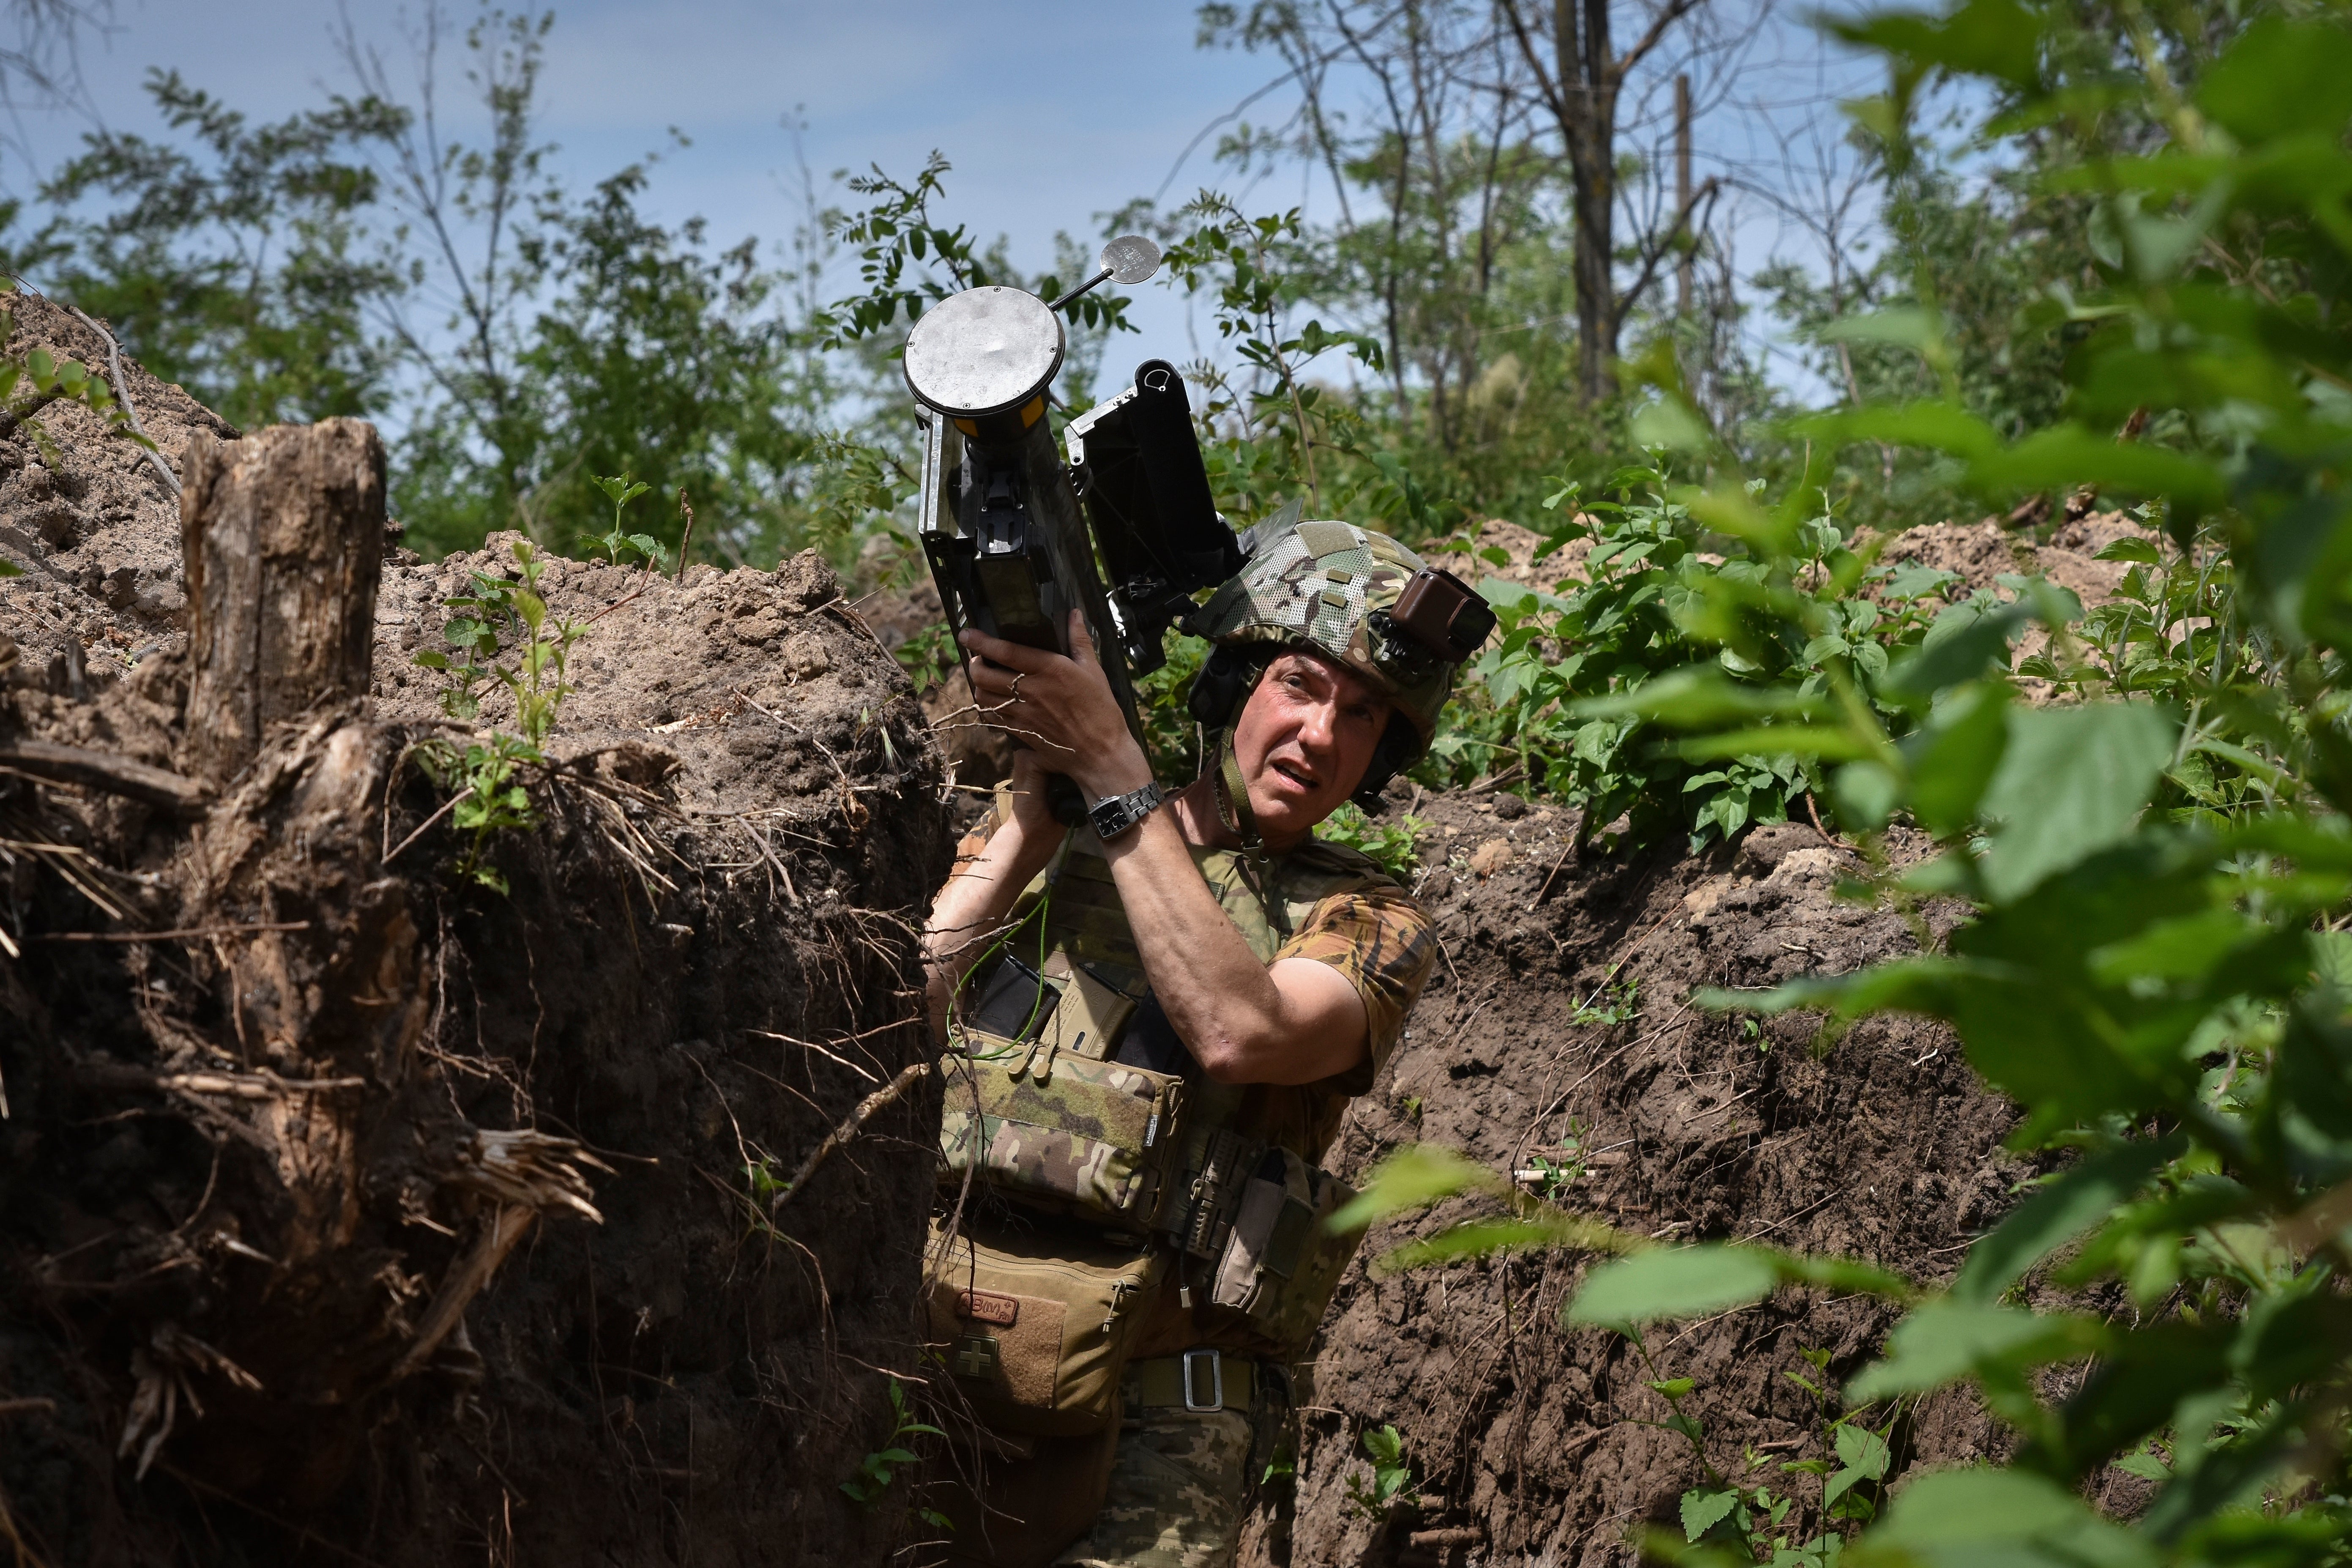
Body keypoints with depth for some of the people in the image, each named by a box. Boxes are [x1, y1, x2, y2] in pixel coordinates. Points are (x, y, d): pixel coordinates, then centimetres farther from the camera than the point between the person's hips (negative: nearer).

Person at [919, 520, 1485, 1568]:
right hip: (918, 1345, 2)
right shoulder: (1037, 835, 16)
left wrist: (1112, 773, -12)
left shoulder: (1366, 923, 9)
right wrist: (1038, 805, -1)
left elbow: (1240, 1034, -13)